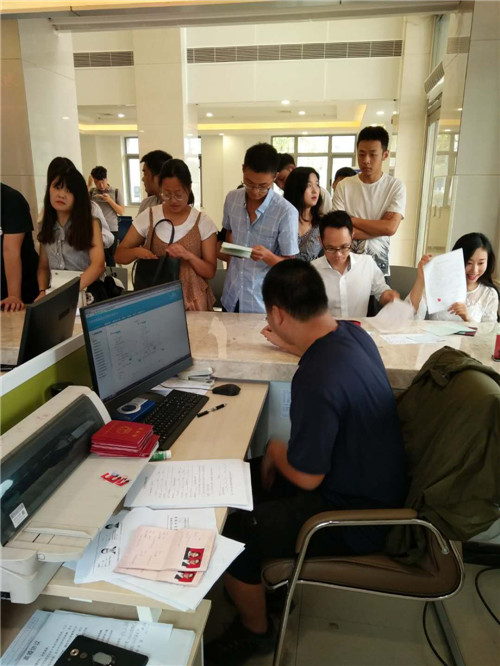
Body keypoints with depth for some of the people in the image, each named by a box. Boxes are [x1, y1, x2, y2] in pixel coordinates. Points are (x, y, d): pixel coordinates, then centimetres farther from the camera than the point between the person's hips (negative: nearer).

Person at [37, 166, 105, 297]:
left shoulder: (91, 224, -3)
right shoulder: (46, 227, 10)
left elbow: (98, 265, -16)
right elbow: (43, 267, 16)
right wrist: (43, 291, -5)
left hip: (86, 292, -3)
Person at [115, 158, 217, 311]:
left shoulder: (203, 222, -2)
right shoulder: (148, 216, 1)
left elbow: (210, 272, -2)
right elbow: (119, 255, 6)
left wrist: (189, 256, -20)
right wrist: (136, 251, -15)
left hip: (192, 300, -1)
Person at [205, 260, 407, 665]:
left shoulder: (316, 378, -35)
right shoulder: (355, 333, -7)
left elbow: (306, 477, -25)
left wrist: (276, 449, -6)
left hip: (354, 519, -9)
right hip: (375, 484, 9)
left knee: (229, 534, -6)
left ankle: (255, 632, 23)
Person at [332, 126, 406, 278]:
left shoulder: (396, 186, -4)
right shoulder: (344, 186, -3)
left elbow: (390, 228, -15)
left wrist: (352, 220, -12)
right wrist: (378, 229, -14)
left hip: (378, 262, 0)